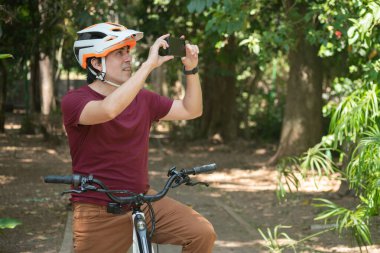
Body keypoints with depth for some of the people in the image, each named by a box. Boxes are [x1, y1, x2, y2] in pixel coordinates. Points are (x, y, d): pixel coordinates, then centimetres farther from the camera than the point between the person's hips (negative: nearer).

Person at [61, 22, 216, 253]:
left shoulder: (142, 98, 7)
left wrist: (191, 68, -3)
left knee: (203, 233, -14)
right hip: (99, 214, -5)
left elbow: (191, 111, 12)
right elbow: (109, 110, -34)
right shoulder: (74, 101, -12)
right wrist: (149, 64, -32)